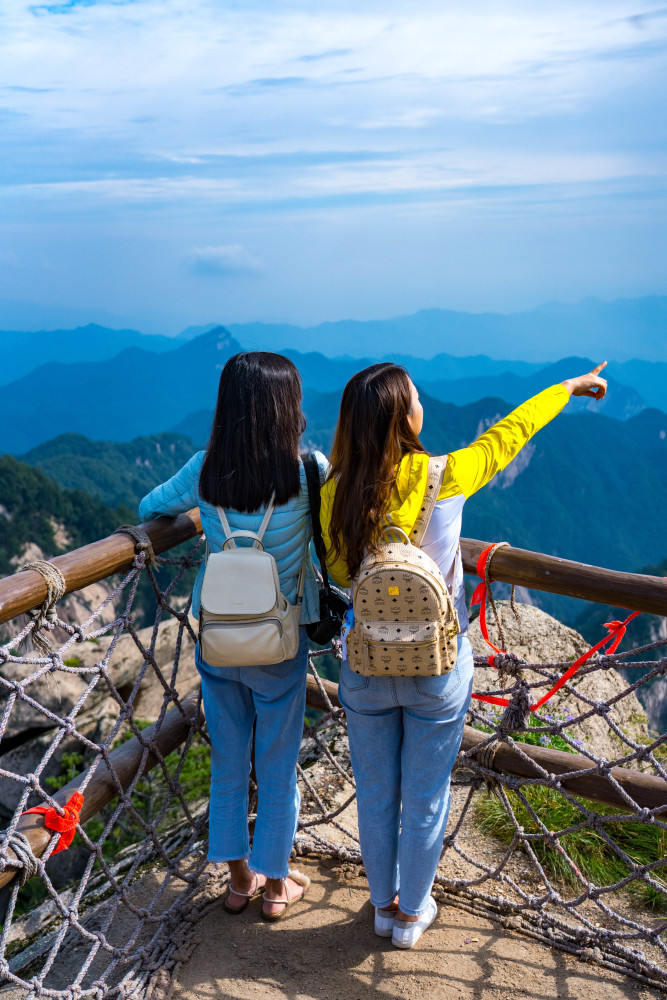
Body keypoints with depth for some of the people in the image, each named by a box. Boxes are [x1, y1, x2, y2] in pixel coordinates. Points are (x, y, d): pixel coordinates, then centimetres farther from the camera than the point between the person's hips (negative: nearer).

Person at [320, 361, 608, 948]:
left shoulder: (335, 496, -14)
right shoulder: (443, 479, -20)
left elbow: (340, 574, 2)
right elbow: (510, 432, -3)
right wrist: (573, 386, 13)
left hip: (367, 671, 2)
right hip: (437, 674, -2)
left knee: (376, 796, 21)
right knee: (425, 800, 19)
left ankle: (384, 905, 42)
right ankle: (411, 914, 39)